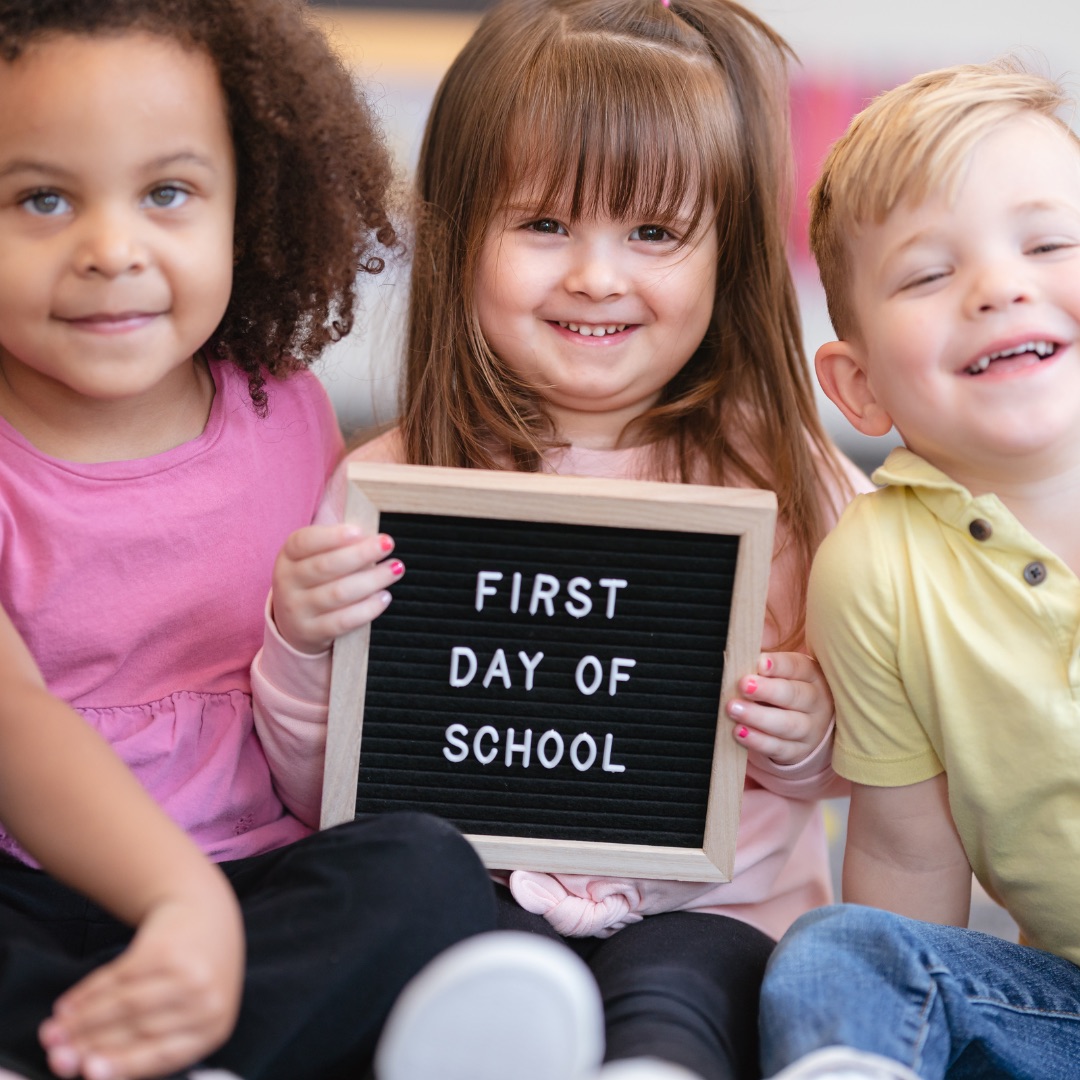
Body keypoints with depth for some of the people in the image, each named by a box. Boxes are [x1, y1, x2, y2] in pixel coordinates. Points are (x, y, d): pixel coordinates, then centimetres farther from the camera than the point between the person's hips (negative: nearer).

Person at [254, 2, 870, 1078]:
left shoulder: (784, 477, 2)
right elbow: (326, 793, 6)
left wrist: (807, 738, -11)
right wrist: (302, 651, -13)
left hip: (706, 905, 0)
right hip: (479, 885, 0)